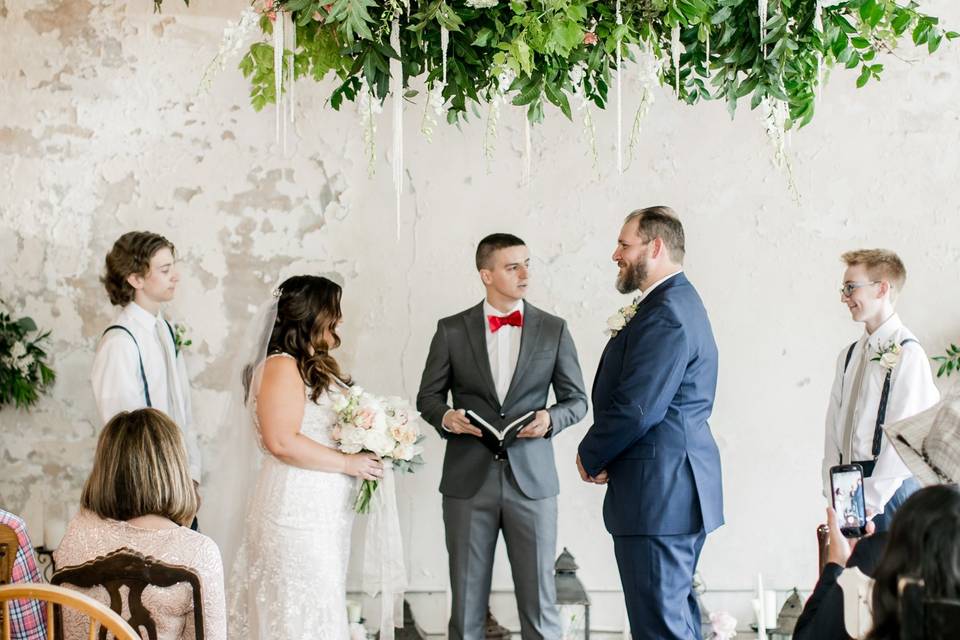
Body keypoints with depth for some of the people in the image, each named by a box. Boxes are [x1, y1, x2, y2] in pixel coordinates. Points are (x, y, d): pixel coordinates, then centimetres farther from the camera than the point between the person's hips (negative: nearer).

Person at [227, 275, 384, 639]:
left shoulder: (316, 366, 15)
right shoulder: (282, 367, -13)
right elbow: (282, 441, -21)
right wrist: (348, 463, -17)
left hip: (324, 510, 9)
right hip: (297, 510, -9)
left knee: (322, 605, 11)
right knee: (303, 609, -5)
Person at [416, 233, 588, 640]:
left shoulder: (554, 330, 5)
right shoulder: (452, 330, 3)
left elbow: (576, 399, 9)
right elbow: (428, 396, 10)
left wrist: (551, 419, -12)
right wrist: (446, 417, -12)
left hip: (531, 481, 0)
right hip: (468, 482, 0)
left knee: (539, 602, 0)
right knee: (466, 603, 6)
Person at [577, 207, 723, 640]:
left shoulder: (665, 315, -18)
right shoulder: (678, 303, 16)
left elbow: (636, 408, -23)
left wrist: (591, 457, -8)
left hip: (658, 491, -11)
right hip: (677, 488, 11)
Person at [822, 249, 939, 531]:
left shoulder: (907, 353, -10)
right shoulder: (850, 355, 13)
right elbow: (834, 424, 11)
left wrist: (872, 499, -16)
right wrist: (833, 492, 2)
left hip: (890, 488, -6)